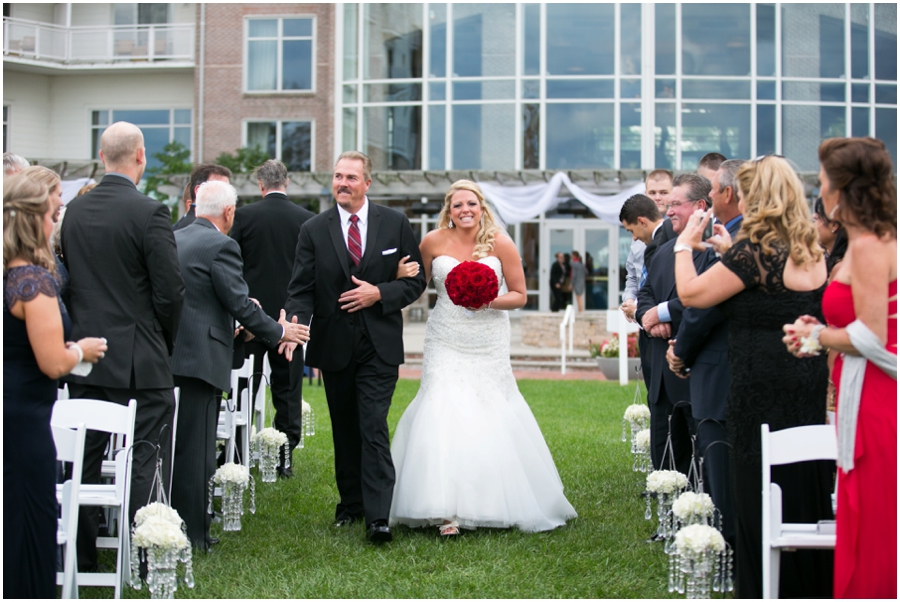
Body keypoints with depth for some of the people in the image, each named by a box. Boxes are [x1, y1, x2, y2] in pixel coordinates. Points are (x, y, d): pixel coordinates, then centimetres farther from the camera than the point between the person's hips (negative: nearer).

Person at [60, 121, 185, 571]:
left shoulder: (74, 210, 5)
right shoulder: (149, 213, -14)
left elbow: (68, 278, 12)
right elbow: (170, 290, -13)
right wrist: (165, 342, 3)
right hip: (138, 360, -6)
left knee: (84, 461, 12)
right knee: (145, 462, 0)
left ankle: (80, 557, 18)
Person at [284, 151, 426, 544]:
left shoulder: (395, 225, 3)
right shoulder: (314, 230, 3)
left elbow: (415, 280, 5)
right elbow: (301, 288, -1)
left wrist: (379, 294, -12)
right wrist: (298, 322, -21)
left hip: (379, 347, -2)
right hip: (334, 346, 2)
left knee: (374, 429, -11)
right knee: (344, 430, 13)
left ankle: (378, 516, -13)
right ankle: (350, 503, 26)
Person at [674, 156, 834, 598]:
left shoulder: (755, 250, -16)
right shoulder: (812, 253, 8)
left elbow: (691, 295, -12)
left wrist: (685, 244, 3)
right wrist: (731, 252, 17)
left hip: (764, 392, -8)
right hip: (810, 385, 8)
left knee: (762, 500, 1)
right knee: (808, 493, 16)